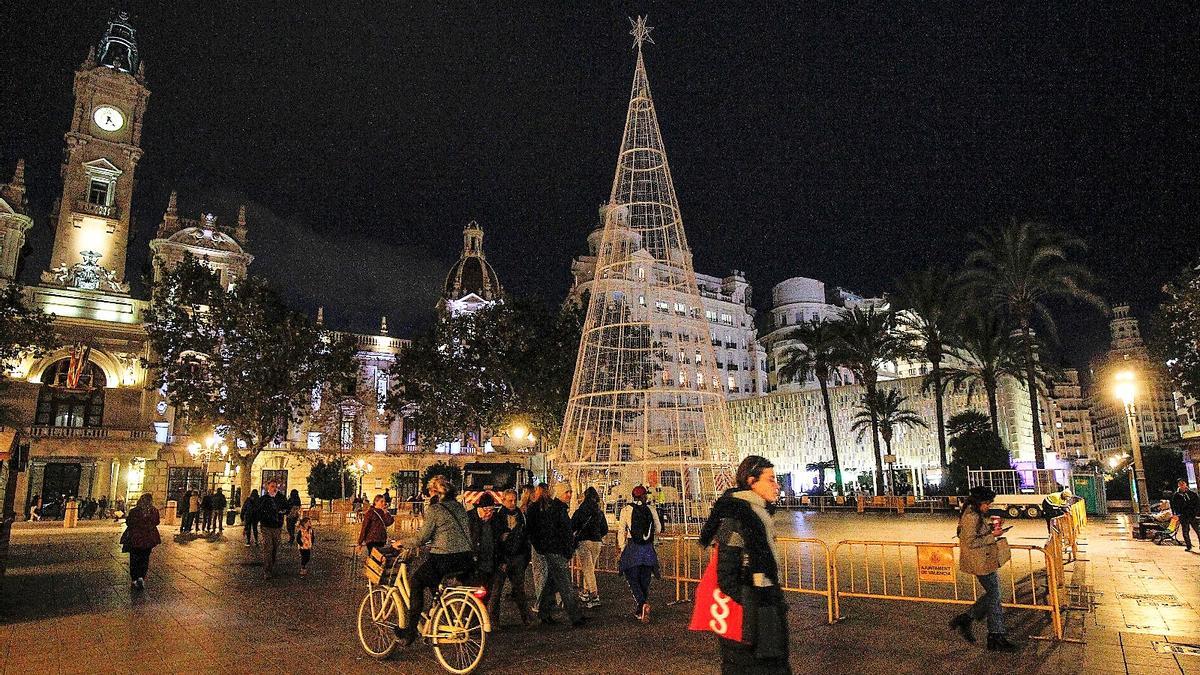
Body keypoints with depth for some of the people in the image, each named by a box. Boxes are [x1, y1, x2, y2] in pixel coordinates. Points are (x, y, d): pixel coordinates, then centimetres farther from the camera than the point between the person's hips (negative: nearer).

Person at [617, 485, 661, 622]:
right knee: (644, 581, 13)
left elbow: (621, 531, -4)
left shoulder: (626, 510, -3)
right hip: (648, 549, 3)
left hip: (632, 548, -2)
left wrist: (621, 549, 2)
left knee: (632, 580, 4)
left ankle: (643, 604, -18)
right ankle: (638, 611, 20)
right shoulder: (651, 510, 3)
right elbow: (658, 529, 12)